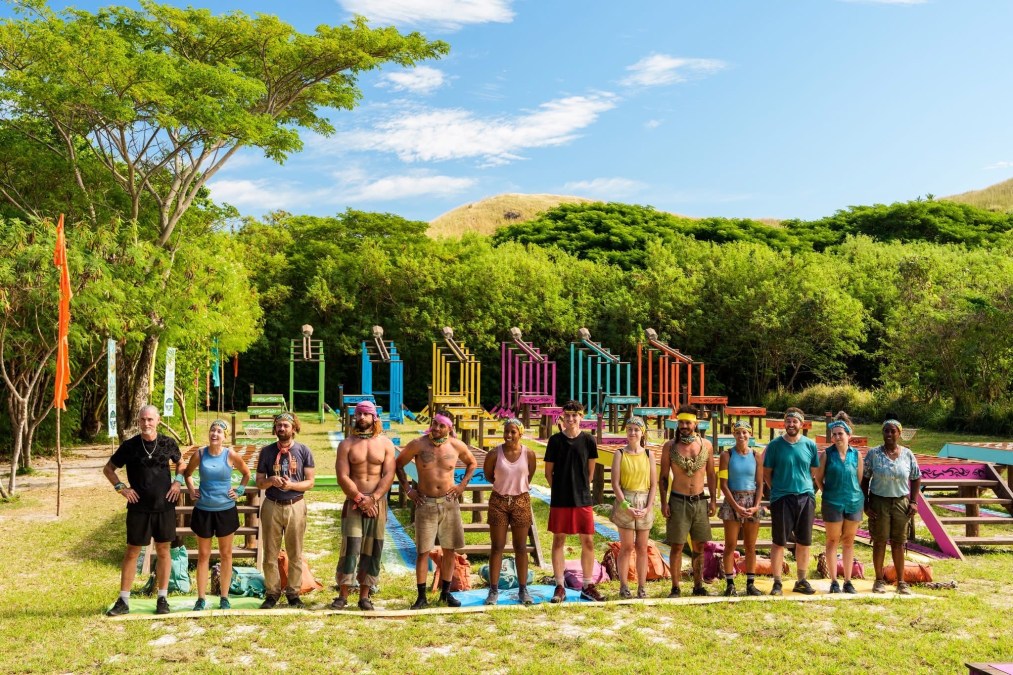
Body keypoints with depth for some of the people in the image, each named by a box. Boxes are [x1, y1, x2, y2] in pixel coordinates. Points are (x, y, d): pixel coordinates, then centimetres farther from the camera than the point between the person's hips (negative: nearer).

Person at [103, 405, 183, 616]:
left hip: (165, 506, 1)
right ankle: (123, 601, 13)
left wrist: (178, 481, 1)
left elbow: (180, 463, 18)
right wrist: (121, 488, -5)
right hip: (139, 507, -1)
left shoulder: (168, 444, 0)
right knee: (132, 552, 4)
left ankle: (162, 599, 17)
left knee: (163, 551, 7)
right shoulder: (129, 446, -4)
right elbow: (108, 468, 7)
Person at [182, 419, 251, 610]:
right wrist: (191, 490, 2)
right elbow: (187, 473, 14)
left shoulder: (231, 455, -8)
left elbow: (247, 474, 9)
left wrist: (239, 490, -1)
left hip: (226, 510, 0)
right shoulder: (199, 454, -6)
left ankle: (224, 598, 19)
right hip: (203, 510, 0)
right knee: (203, 555, 8)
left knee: (226, 554, 9)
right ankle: (200, 598, 15)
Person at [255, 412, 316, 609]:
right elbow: (259, 482, 6)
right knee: (270, 554, 6)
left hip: (295, 506, -1)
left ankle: (293, 594, 16)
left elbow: (310, 482, -2)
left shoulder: (303, 451, -1)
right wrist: (271, 481, -16)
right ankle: (272, 593, 17)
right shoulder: (267, 451, 4)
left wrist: (291, 485, -19)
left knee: (295, 554, 6)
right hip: (272, 506, 1)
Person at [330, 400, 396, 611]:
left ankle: (364, 596, 11)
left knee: (373, 551, 3)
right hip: (354, 502, -1)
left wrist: (372, 499, -14)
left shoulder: (386, 444, 5)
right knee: (350, 549, -5)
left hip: (377, 503, 1)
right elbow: (342, 477, -5)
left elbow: (389, 475, -3)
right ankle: (342, 595, 3)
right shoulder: (346, 444, 3)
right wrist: (360, 499, -13)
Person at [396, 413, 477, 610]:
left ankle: (446, 593, 21)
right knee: (423, 551, -2)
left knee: (450, 549, 7)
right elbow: (398, 464, 5)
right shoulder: (418, 445, -7)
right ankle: (421, 597, 7)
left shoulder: (457, 446, -1)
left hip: (449, 503, 2)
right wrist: (408, 489, -1)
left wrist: (463, 485, 6)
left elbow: (472, 463, 17)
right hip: (425, 504, -2)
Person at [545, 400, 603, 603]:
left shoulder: (588, 440, -1)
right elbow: (548, 472, 4)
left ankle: (587, 586, 17)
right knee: (558, 541, 4)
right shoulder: (555, 440, -3)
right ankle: (560, 587, 14)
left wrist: (582, 488, 10)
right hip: (560, 500, -1)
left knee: (588, 542, 4)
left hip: (583, 500, 1)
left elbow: (591, 469, 10)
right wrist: (560, 489, 5)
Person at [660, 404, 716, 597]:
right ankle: (675, 588, 5)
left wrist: (713, 500, 5)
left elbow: (711, 474, 10)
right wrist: (663, 502, -6)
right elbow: (663, 476, 1)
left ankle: (698, 586, 18)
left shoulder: (706, 444, 4)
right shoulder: (670, 447, -2)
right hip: (678, 501, -2)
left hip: (700, 501, 3)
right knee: (677, 546, -1)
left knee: (699, 547, 8)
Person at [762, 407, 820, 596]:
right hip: (781, 498, -2)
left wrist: (808, 489, 4)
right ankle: (777, 582, 8)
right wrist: (777, 489, 0)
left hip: (806, 497, 2)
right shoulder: (775, 445, -1)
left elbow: (814, 472, 12)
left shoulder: (810, 445, 5)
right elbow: (766, 473, 4)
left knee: (804, 542, 9)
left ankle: (802, 581, 22)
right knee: (779, 542, 0)